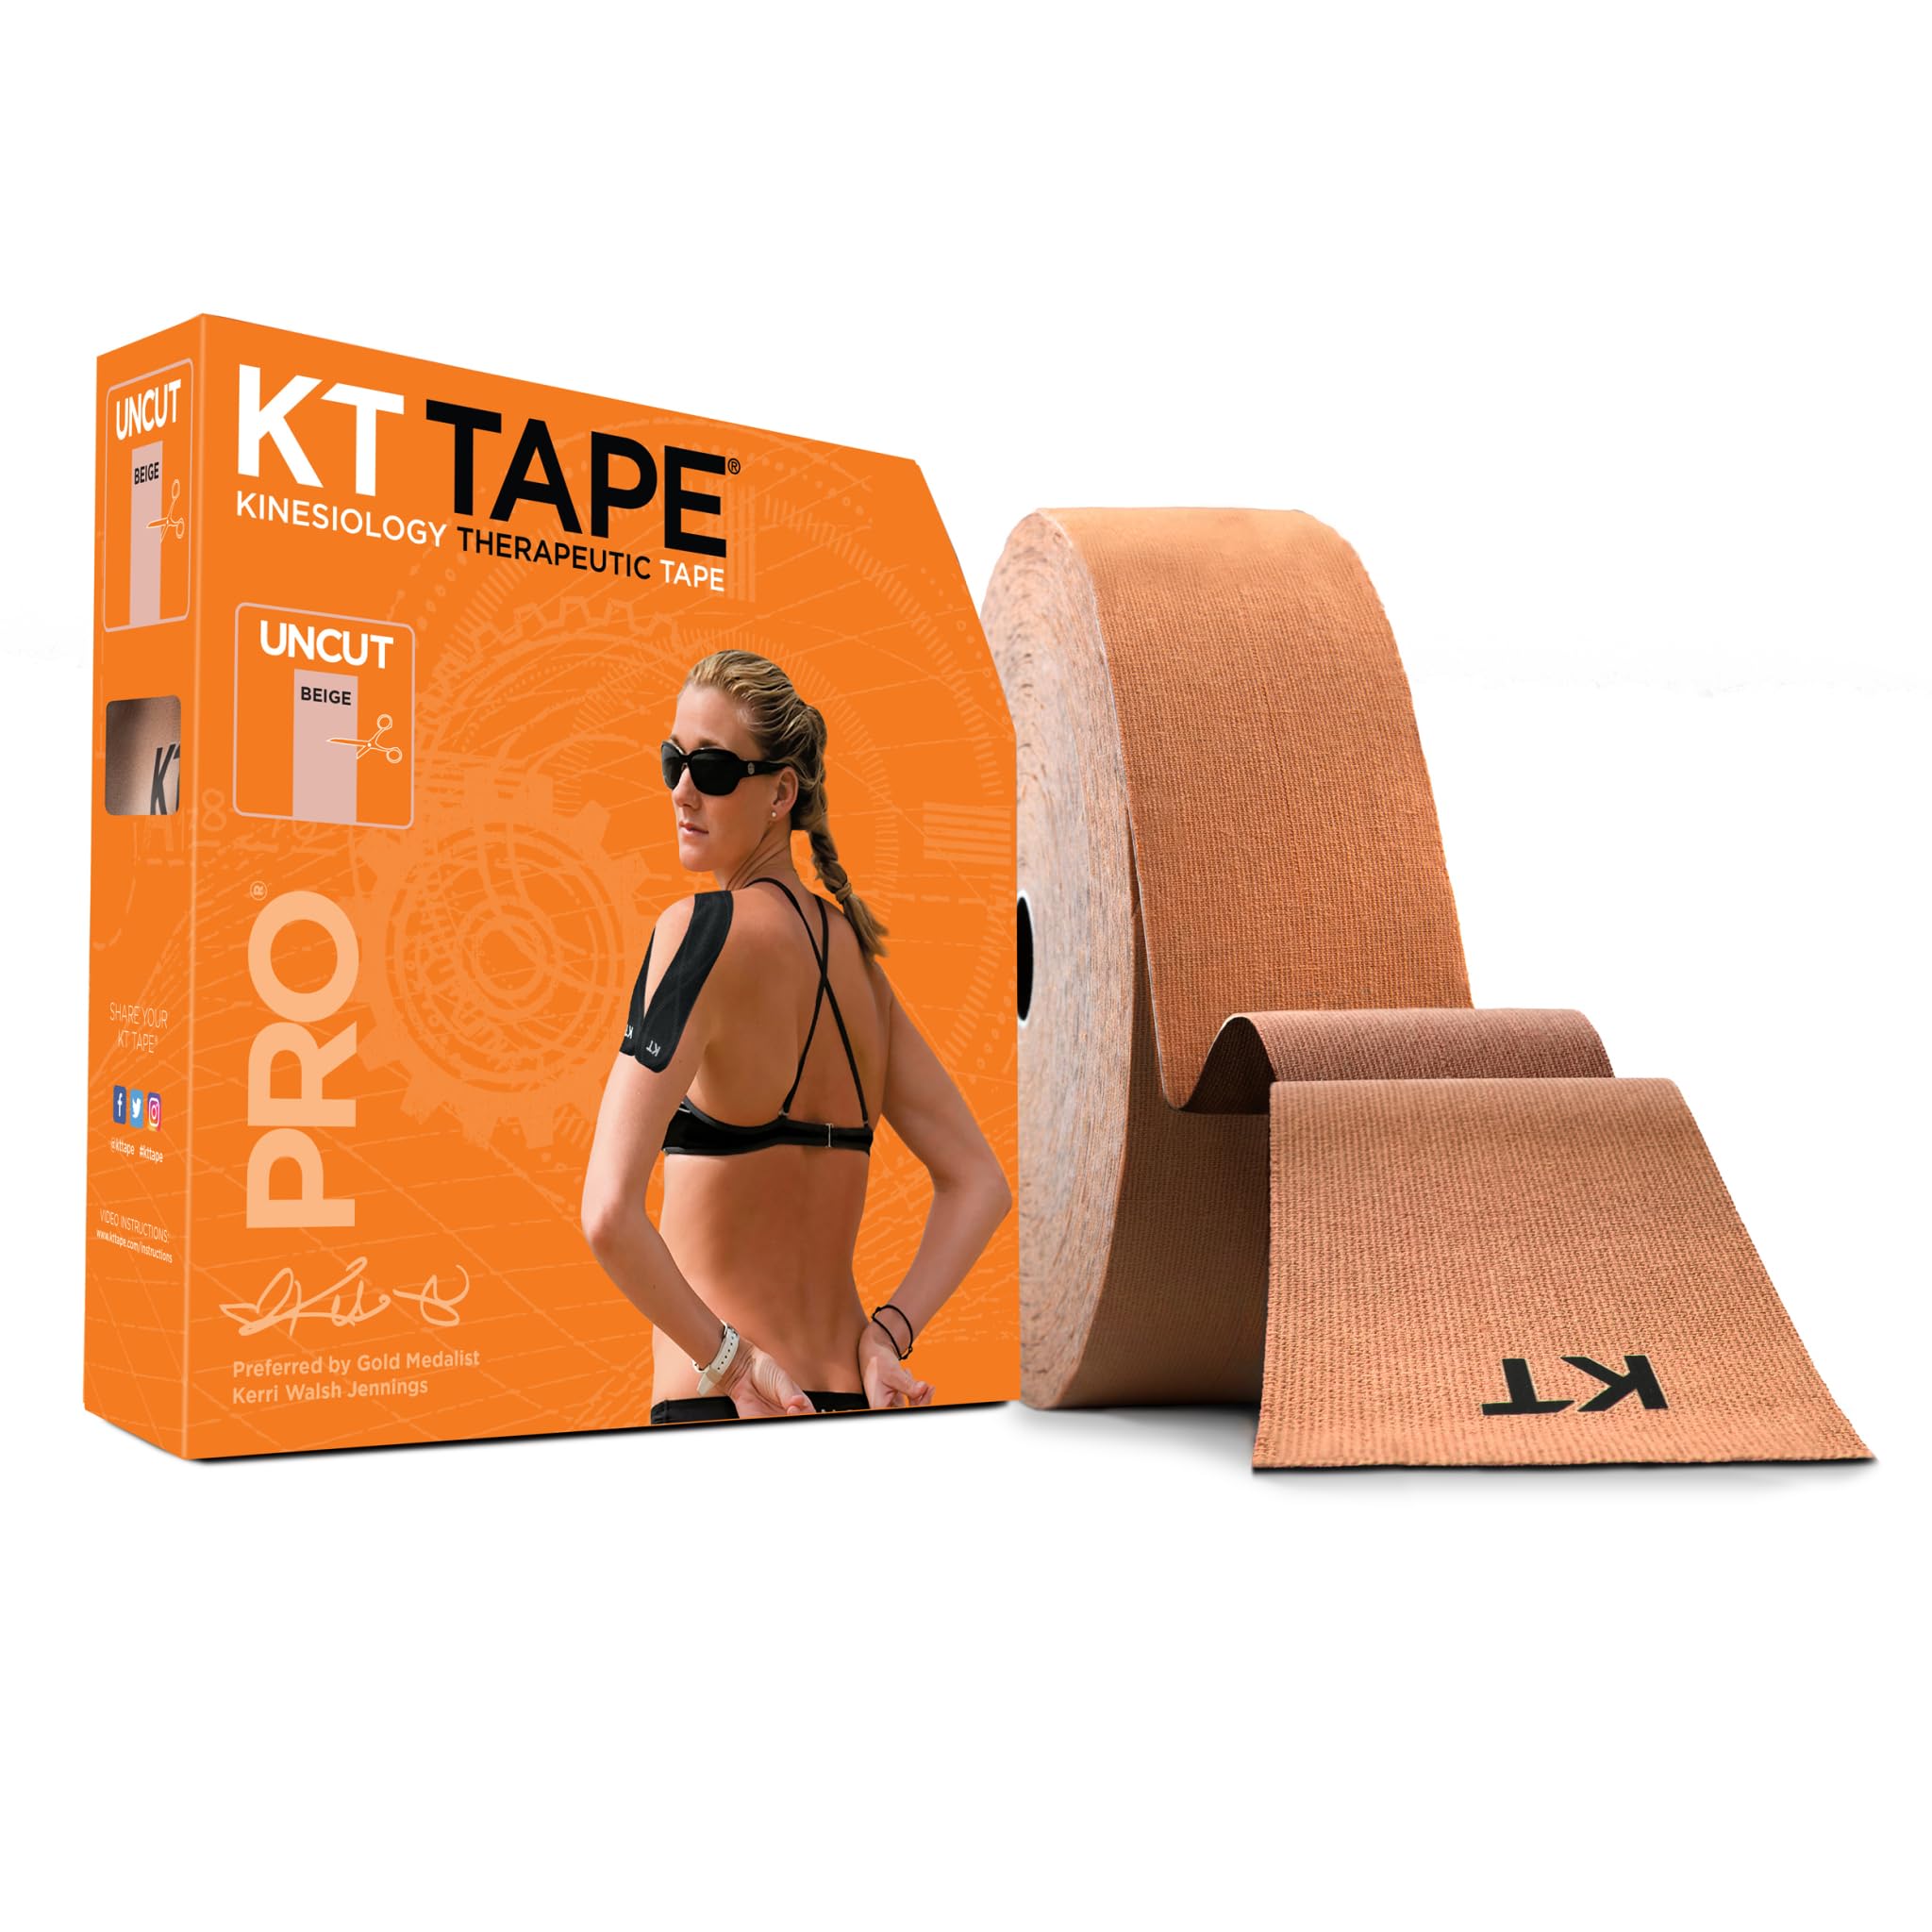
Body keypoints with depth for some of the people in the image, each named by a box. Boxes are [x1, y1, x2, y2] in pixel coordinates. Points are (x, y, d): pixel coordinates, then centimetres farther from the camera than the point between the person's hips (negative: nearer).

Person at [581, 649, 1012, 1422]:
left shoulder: (701, 928, -13)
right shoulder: (852, 947, 8)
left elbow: (610, 1216, -24)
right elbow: (981, 1186, 12)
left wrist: (730, 1357, -12)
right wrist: (887, 1330, 2)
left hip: (720, 1409, -6)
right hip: (852, 1403, 7)